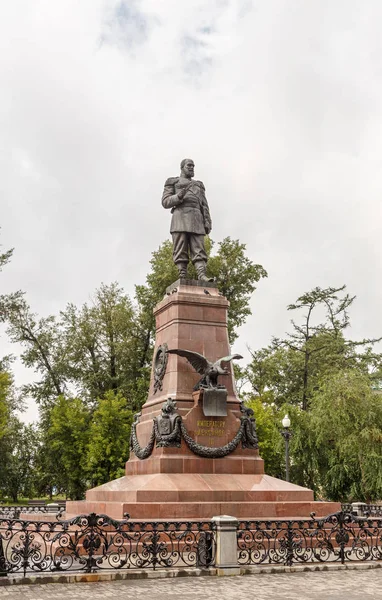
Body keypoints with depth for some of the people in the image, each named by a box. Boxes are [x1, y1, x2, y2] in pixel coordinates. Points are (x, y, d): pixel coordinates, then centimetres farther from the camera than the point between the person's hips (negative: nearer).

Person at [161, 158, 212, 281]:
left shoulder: (198, 185, 28)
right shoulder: (172, 182, 17)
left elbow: (204, 206, 18)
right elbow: (166, 202, 5)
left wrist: (208, 223, 3)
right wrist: (179, 196, -15)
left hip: (196, 220, 3)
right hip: (180, 218, -3)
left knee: (198, 249, -12)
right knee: (181, 251, -12)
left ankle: (202, 276, -25)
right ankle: (183, 278, -16)